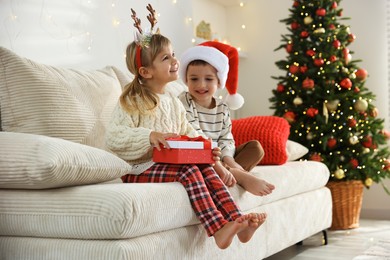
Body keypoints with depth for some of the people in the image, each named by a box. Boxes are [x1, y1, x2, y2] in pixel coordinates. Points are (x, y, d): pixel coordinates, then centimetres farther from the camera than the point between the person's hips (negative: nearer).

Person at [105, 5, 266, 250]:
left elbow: (188, 133, 19)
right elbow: (113, 138, -17)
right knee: (189, 172, -29)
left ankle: (238, 220, -27)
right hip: (139, 170, -6)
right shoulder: (131, 102, -8)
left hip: (169, 164, 7)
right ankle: (218, 229, -36)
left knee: (206, 168, -18)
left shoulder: (174, 102, 14)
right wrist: (149, 136, -29)